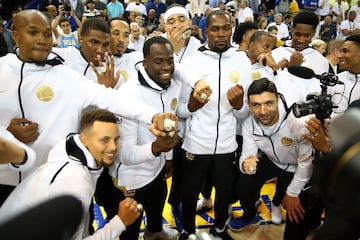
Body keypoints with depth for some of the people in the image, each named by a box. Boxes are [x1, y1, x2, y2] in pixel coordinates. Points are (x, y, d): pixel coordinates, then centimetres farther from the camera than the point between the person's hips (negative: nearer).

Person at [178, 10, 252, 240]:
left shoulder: (243, 61, -4)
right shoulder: (192, 60, -10)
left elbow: (245, 113, -2)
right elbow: (179, 110, -7)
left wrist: (238, 103, -22)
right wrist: (192, 105, -27)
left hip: (227, 145, 2)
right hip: (195, 144, -2)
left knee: (225, 192, 21)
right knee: (190, 193, 16)